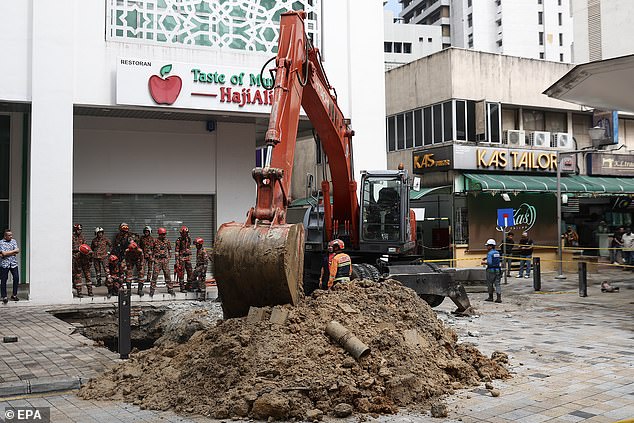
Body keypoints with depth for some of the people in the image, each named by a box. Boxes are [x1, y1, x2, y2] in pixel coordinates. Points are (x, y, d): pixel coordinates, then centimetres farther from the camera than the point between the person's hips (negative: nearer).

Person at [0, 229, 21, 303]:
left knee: (16, 278, -1)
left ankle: (14, 295, 12)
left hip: (13, 263, 3)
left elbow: (17, 252, -3)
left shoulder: (14, 241, 8)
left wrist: (7, 253, -12)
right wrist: (14, 251, -7)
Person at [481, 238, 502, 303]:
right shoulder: (497, 252, 9)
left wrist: (484, 262, -6)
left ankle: (490, 297, 19)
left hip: (491, 270, -6)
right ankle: (499, 298, -6)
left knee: (490, 284, 9)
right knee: (497, 284, 3)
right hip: (498, 270, 6)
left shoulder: (489, 253, -15)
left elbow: (489, 263, -22)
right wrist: (486, 258, 21)